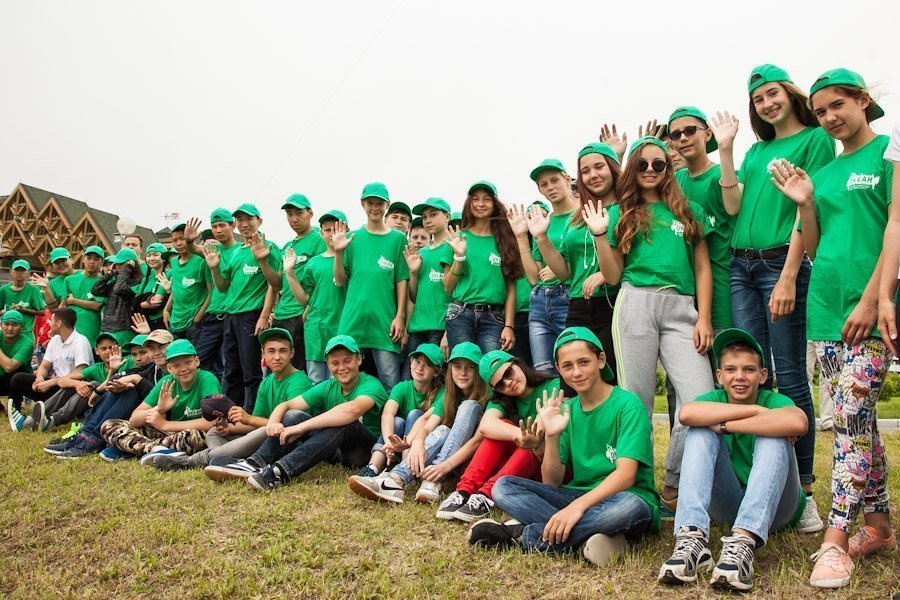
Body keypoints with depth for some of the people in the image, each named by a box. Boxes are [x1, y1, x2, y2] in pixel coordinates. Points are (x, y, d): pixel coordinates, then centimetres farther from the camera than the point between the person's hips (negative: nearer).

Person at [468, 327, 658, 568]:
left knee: (628, 505, -40)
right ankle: (584, 537, -29)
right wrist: (552, 437, -14)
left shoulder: (627, 404, -9)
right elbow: (552, 482, 2)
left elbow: (626, 475, -20)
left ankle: (522, 535, -28)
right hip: (578, 496, 5)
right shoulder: (567, 410, 7)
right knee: (504, 487, -11)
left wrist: (577, 506, -32)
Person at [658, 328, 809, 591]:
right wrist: (755, 410, -29)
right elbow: (686, 414, -30)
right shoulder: (714, 399, -3)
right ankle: (691, 538, -36)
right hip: (726, 505, 2)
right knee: (701, 432, -20)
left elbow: (798, 422, -37)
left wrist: (726, 426, -28)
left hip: (774, 506, -2)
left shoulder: (773, 400, -9)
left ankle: (744, 542, -40)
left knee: (772, 436, -26)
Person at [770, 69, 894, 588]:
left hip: (869, 308, -6)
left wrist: (871, 299, -16)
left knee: (853, 415, -11)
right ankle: (880, 526, 22)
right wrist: (805, 204, 1)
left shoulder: (888, 152, 1)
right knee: (859, 419, 10)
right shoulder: (824, 173, 17)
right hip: (826, 306, 6)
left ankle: (836, 539, -5)